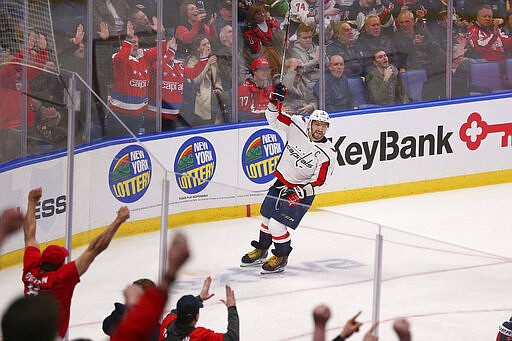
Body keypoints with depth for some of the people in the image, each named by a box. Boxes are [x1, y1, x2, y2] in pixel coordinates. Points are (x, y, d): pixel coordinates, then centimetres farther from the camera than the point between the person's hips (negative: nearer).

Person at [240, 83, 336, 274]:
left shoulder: (327, 154, -22)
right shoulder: (298, 125, -12)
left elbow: (318, 182, -21)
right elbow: (274, 118, -3)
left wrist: (300, 192, -32)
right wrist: (275, 101, -21)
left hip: (302, 191, -6)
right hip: (282, 181, 6)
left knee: (277, 224, -11)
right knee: (266, 216, 19)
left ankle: (281, 258, 13)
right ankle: (260, 251, 43)